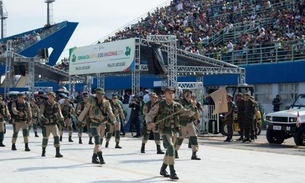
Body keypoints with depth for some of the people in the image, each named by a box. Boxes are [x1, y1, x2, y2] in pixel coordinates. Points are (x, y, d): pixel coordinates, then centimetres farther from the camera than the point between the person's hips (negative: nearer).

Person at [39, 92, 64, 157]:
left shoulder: (57, 105, 4)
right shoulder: (44, 105, -4)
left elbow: (59, 113, 6)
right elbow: (41, 113, -9)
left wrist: (61, 118, -17)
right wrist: (43, 118, -31)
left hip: (54, 124, 1)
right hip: (46, 124, -1)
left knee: (56, 137, -14)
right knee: (45, 138, 6)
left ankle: (58, 152, -15)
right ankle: (43, 151, 29)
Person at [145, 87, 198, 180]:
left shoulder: (177, 106, 6)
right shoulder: (159, 105, -6)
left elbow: (188, 113, 9)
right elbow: (149, 115, -5)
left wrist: (193, 107, -11)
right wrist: (150, 123, -26)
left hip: (174, 131, 6)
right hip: (165, 131, -6)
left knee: (169, 151, 16)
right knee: (171, 148, -23)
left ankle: (163, 170, 36)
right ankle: (172, 172, -23)